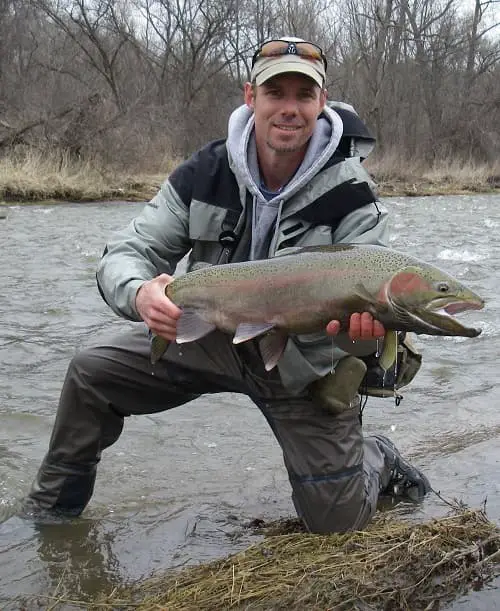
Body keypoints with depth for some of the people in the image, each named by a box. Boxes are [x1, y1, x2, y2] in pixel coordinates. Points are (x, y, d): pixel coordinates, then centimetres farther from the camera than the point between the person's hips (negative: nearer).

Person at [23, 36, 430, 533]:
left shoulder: (351, 197, -21)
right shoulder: (204, 174, -13)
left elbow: (366, 301, -24)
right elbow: (128, 251, -15)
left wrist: (366, 325, -51)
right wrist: (139, 294, -41)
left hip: (306, 364, -3)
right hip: (213, 334, 3)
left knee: (336, 520, -1)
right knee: (90, 374, -6)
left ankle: (378, 460, 36)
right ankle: (52, 507, 18)